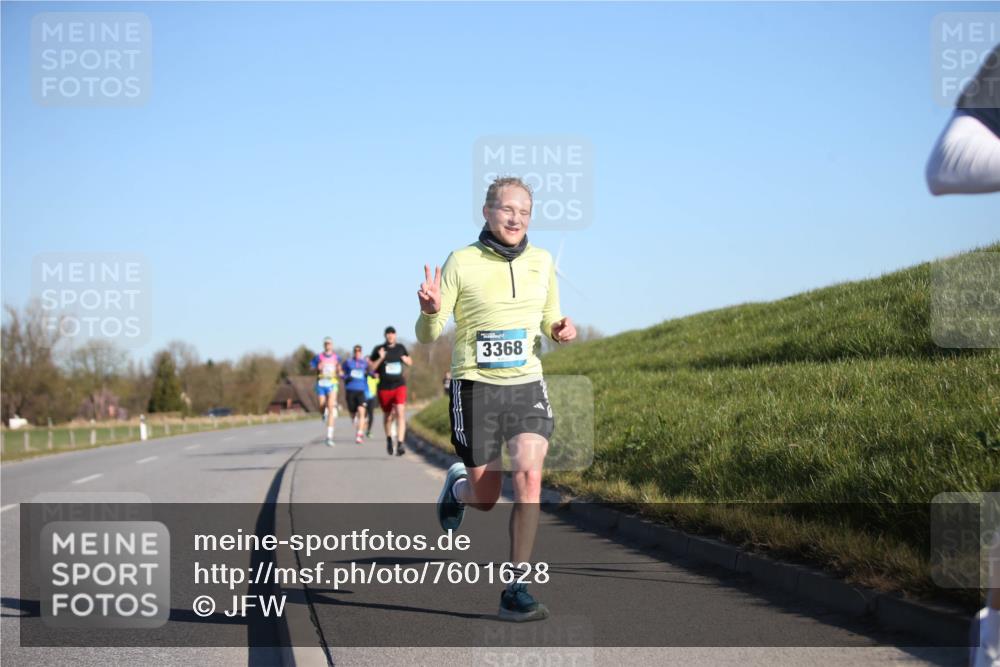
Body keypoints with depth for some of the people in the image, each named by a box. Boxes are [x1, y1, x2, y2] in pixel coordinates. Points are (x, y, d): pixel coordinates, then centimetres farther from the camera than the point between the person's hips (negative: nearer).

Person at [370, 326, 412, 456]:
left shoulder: (400, 348, 7)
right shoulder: (378, 349, 0)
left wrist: (406, 360, -2)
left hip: (399, 386, 0)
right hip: (384, 388, 0)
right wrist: (380, 359, -16)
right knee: (388, 416, 11)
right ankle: (389, 439, 39)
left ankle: (400, 444, -23)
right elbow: (371, 368, -1)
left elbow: (410, 362, 21)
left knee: (400, 413, -18)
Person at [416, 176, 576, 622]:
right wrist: (430, 312, -28)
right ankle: (458, 485, 44)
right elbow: (428, 335, -4)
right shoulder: (461, 263, -5)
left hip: (527, 385, 2)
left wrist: (560, 330, -3)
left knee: (529, 478, -18)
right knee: (485, 498, 4)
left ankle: (516, 590, -10)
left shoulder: (541, 262, 6)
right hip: (475, 386, -2)